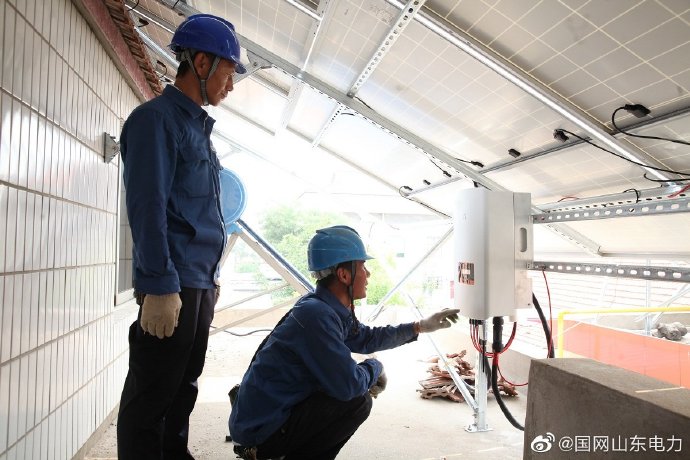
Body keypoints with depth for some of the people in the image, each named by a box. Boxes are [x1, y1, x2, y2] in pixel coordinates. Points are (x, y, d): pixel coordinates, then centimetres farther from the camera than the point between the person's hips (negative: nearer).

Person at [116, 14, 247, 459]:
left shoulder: (198, 126, 19)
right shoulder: (156, 117, -7)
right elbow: (147, 206, -16)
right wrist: (159, 286, -20)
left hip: (199, 282, 9)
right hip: (171, 286, -9)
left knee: (183, 388, 17)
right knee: (151, 397, 1)